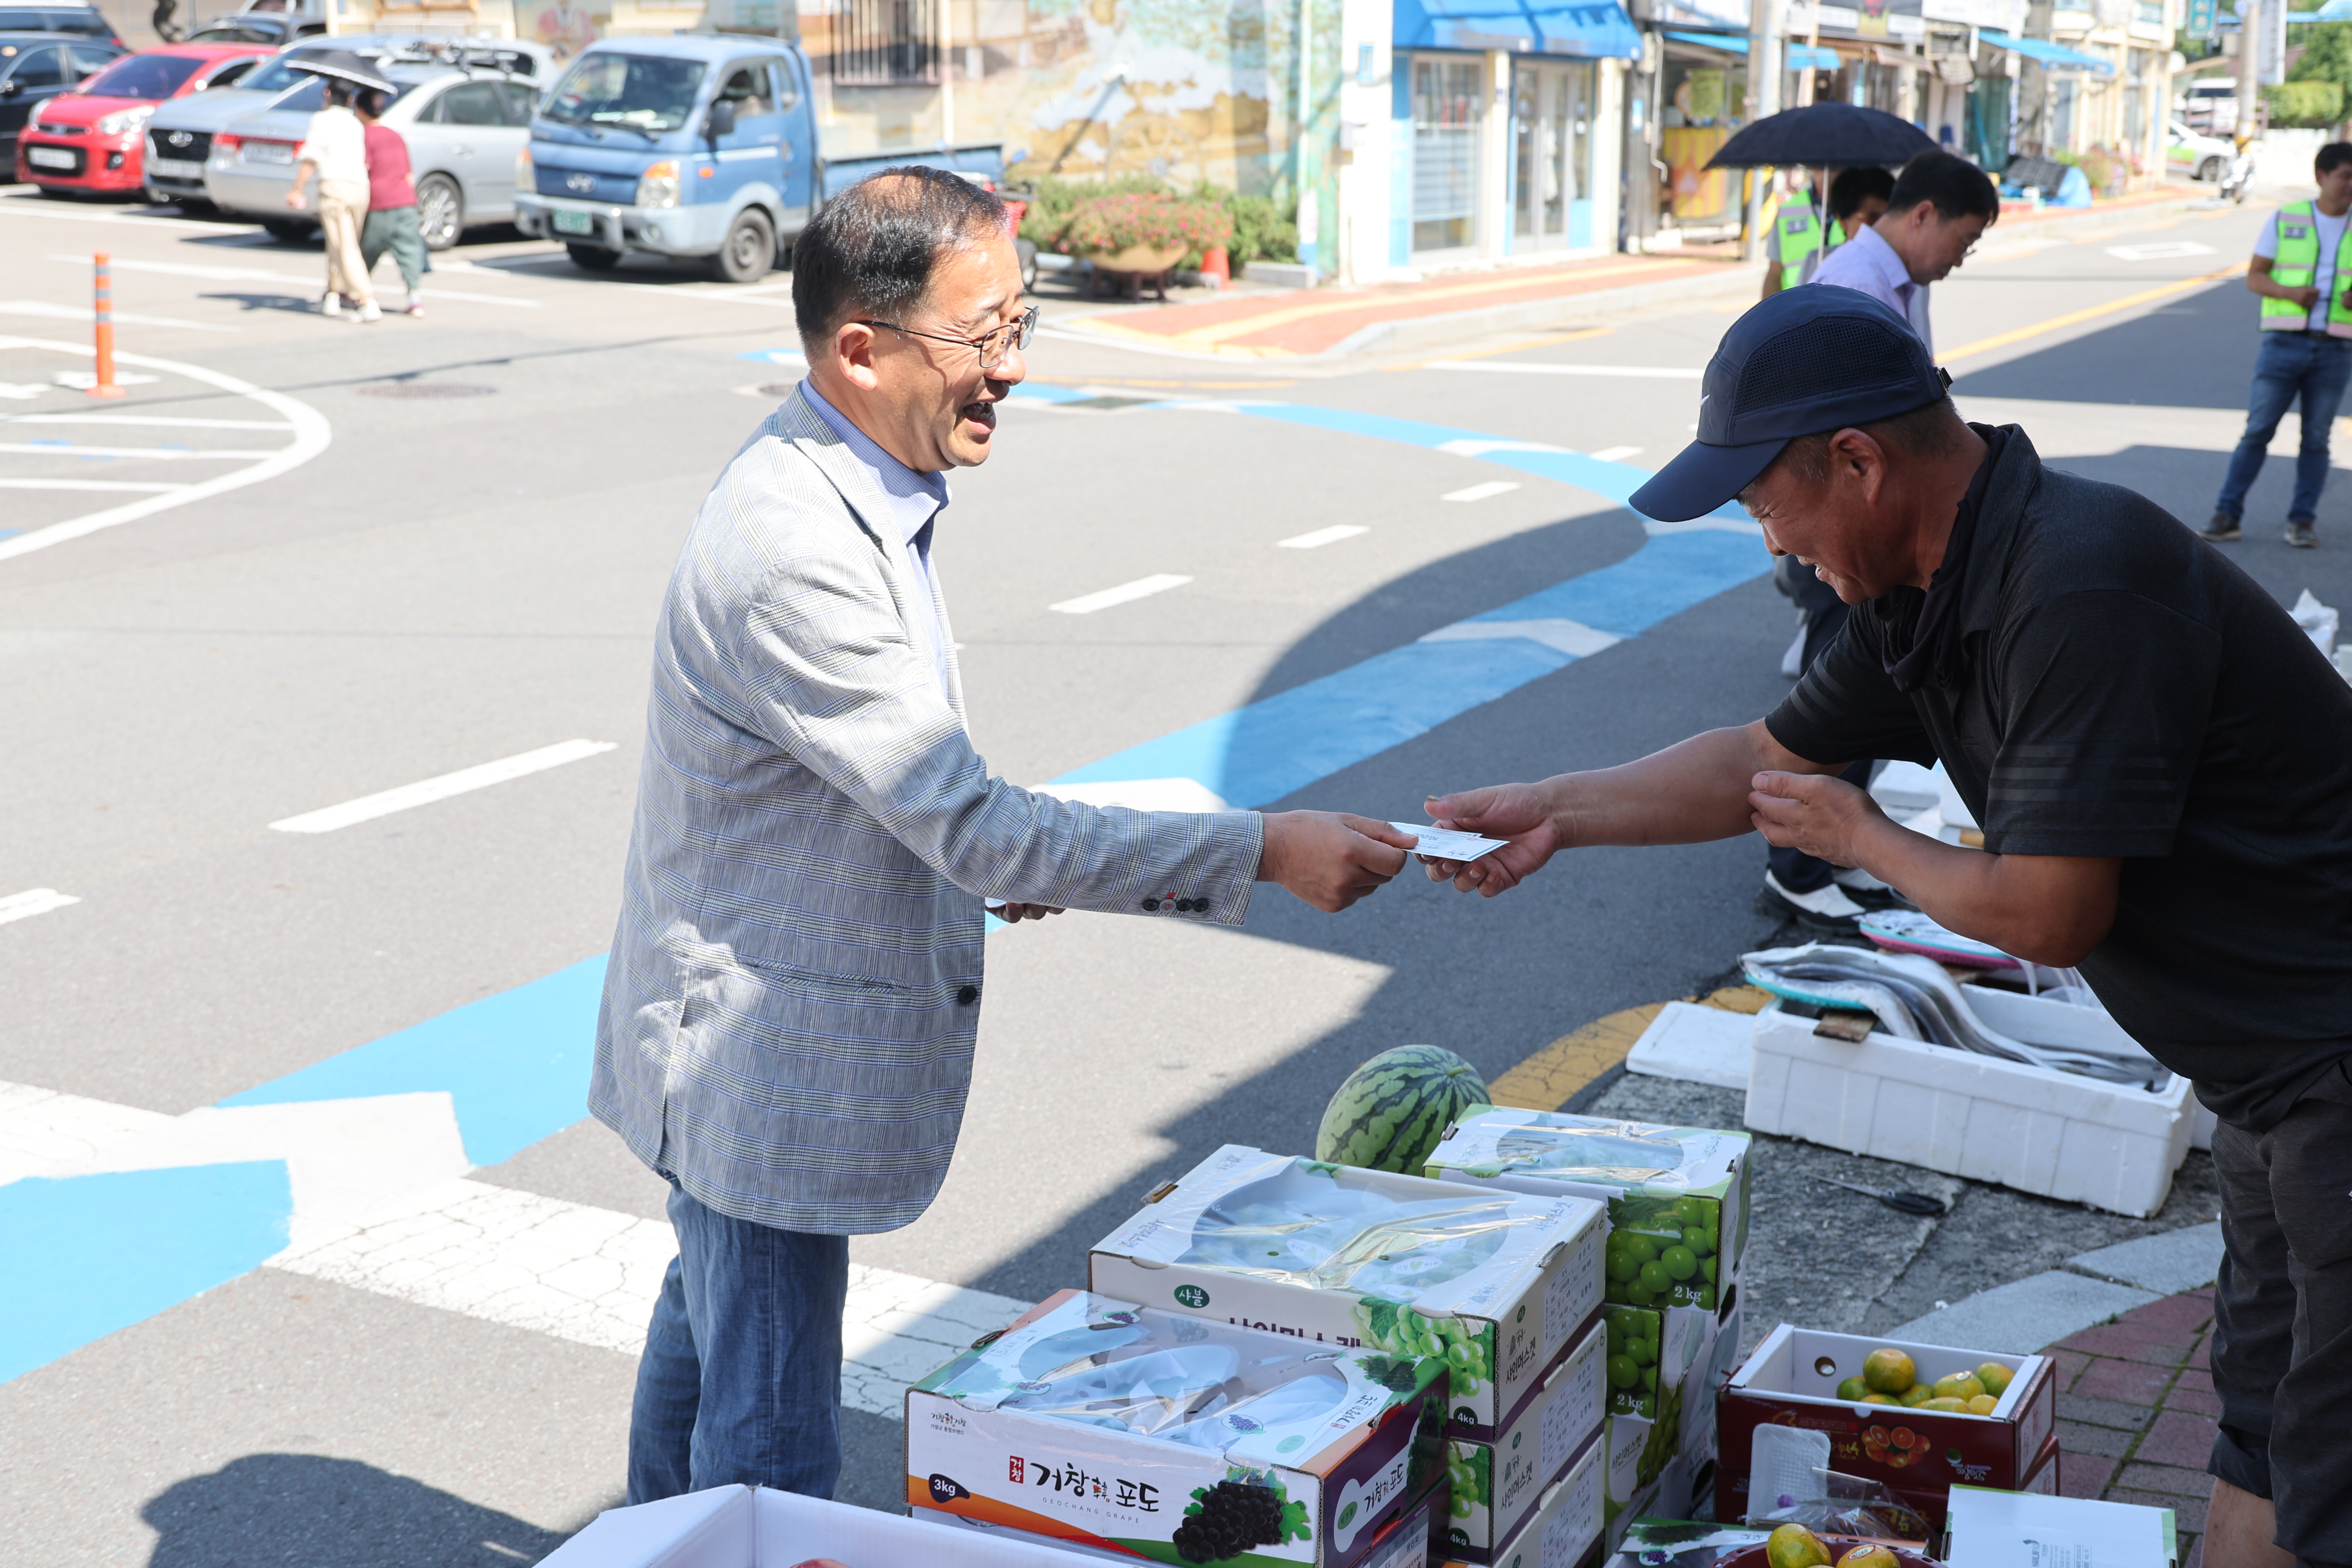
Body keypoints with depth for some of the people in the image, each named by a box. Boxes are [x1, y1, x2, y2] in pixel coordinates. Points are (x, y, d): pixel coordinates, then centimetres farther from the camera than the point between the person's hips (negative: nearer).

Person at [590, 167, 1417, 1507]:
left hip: (751, 1038, 10)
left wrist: (986, 842, 4)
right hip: (765, 1062, -10)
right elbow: (977, 829, -29)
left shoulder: (864, 490, 3)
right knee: (774, 1450, 1)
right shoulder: (794, 554, -30)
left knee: (707, 1337, 28)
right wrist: (1263, 852, -27)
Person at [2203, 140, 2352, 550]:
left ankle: (2303, 521, 11)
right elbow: (2254, 276, 3)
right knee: (2257, 430, -3)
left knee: (2316, 438, 4)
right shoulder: (2286, 220, 3)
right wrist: (2291, 292, -15)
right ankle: (2227, 515, 2)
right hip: (2285, 342, -1)